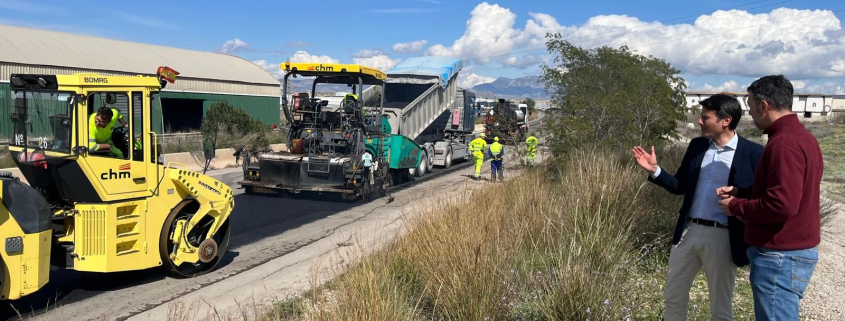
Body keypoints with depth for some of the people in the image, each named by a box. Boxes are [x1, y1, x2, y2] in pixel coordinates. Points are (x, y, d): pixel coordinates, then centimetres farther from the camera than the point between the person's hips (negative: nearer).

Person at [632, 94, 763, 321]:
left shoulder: (753, 153, -10)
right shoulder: (696, 145, 6)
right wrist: (655, 170, -2)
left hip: (721, 238, -5)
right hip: (688, 232, 5)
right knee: (673, 296, 17)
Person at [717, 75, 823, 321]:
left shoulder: (784, 143, -21)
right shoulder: (801, 136, 12)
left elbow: (782, 204, -28)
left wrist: (736, 207, -13)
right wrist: (740, 192, 9)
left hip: (780, 256, -10)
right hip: (796, 251, 10)